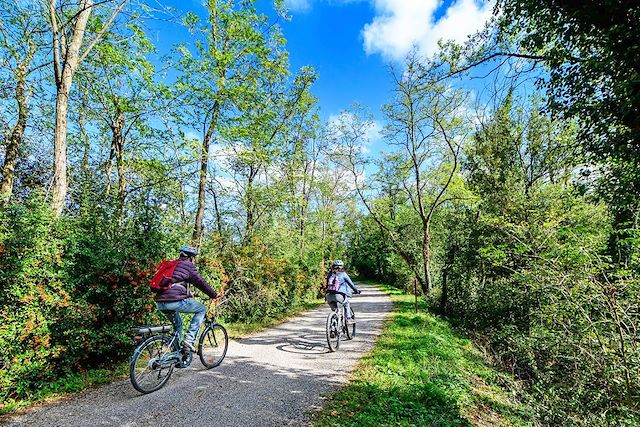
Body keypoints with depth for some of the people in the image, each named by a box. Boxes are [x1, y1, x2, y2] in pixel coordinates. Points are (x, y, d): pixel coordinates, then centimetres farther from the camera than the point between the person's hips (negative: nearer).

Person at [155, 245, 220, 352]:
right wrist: (214, 294, 14)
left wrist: (189, 293, 49)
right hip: (175, 301, -8)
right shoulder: (188, 265, 2)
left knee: (177, 324, 31)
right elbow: (201, 282, 2)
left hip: (160, 303, 8)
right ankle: (189, 339, 2)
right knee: (202, 309, 12)